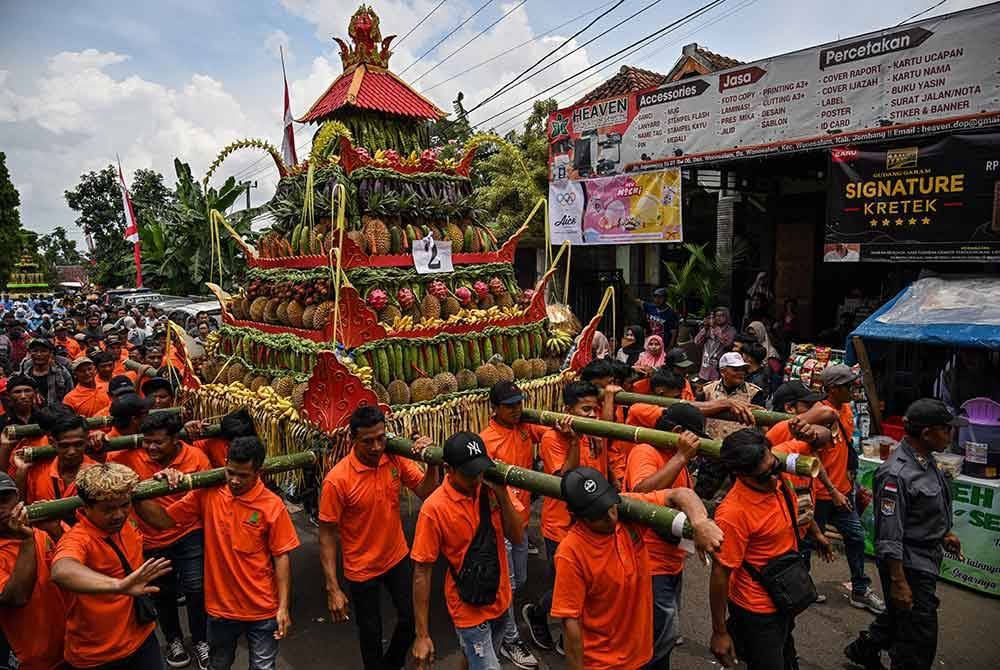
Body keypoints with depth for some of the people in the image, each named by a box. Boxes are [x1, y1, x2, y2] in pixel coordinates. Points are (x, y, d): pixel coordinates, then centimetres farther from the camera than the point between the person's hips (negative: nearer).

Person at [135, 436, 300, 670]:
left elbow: (281, 557, -12)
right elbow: (163, 520, -1)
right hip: (219, 607, 3)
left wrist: (284, 607, -13)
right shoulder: (207, 494, -8)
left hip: (262, 611, -3)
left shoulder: (272, 506, -16)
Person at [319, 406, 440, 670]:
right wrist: (333, 588, -18)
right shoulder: (337, 479, -25)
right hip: (362, 569, -4)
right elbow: (327, 535, -18)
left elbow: (428, 493, -8)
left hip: (398, 558, 4)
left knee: (413, 619, 16)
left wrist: (432, 462, -25)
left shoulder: (396, 459, -13)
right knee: (371, 632, 15)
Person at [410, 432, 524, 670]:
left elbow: (517, 537, -8)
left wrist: (501, 492, -21)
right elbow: (422, 573, -16)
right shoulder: (434, 508, -22)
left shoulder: (489, 487, -9)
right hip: (469, 610, -5)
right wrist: (422, 635, -14)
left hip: (501, 601, 5)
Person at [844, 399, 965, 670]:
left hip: (926, 560, 10)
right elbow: (889, 538, -25)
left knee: (899, 614, 27)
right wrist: (898, 583, -22)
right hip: (909, 566, -10)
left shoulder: (925, 460, 1)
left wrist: (944, 533, 22)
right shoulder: (896, 474, -29)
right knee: (920, 639, 4)